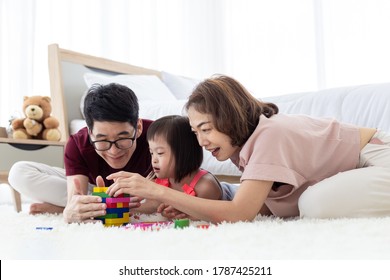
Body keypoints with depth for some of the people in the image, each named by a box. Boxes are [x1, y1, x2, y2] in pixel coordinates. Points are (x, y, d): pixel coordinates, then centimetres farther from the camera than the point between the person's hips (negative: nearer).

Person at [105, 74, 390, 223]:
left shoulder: (269, 134, -29)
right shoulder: (246, 140, -3)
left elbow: (238, 215, -35)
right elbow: (261, 205, -4)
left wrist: (156, 190, -36)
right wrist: (189, 209, -16)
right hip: (359, 167, 9)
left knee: (318, 204, -31)